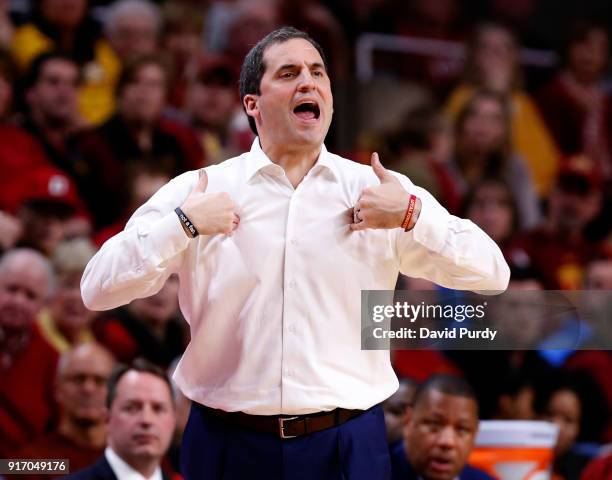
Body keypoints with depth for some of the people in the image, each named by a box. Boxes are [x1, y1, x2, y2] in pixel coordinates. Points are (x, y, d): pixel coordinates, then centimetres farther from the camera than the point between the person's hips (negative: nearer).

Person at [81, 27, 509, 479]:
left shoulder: (377, 192, 4)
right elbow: (97, 289, -4)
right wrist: (183, 223, -14)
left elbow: (492, 274, 1)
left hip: (347, 444, 1)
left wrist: (412, 215, -11)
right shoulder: (196, 191, 1)